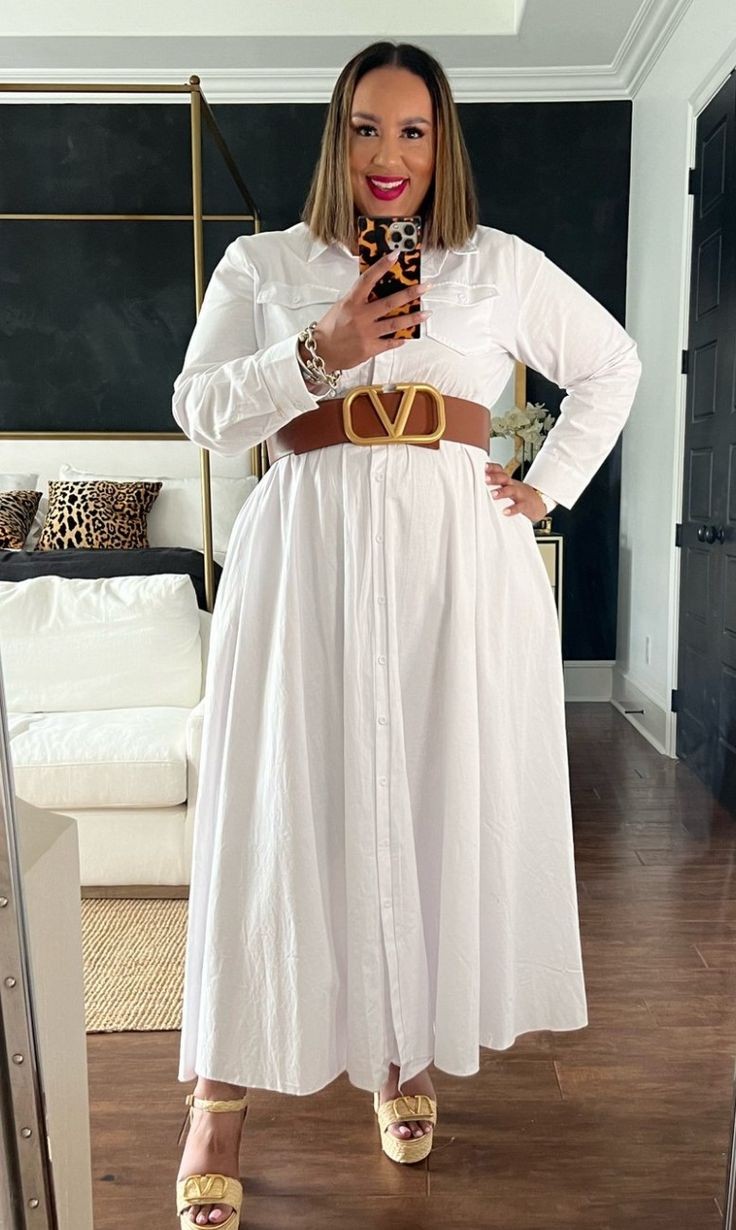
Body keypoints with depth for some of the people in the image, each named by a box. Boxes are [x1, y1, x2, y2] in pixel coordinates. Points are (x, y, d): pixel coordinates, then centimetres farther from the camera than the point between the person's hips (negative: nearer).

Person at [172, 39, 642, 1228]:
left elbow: (613, 365, 19)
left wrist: (552, 485, 8)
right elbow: (199, 409, 4)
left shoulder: (502, 265, 11)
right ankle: (222, 1097, 13)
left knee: (444, 801, 5)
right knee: (281, 812, -1)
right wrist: (318, 354, -10)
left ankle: (407, 1051, 27)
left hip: (459, 559, 2)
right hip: (308, 554, -1)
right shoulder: (262, 263, 10)